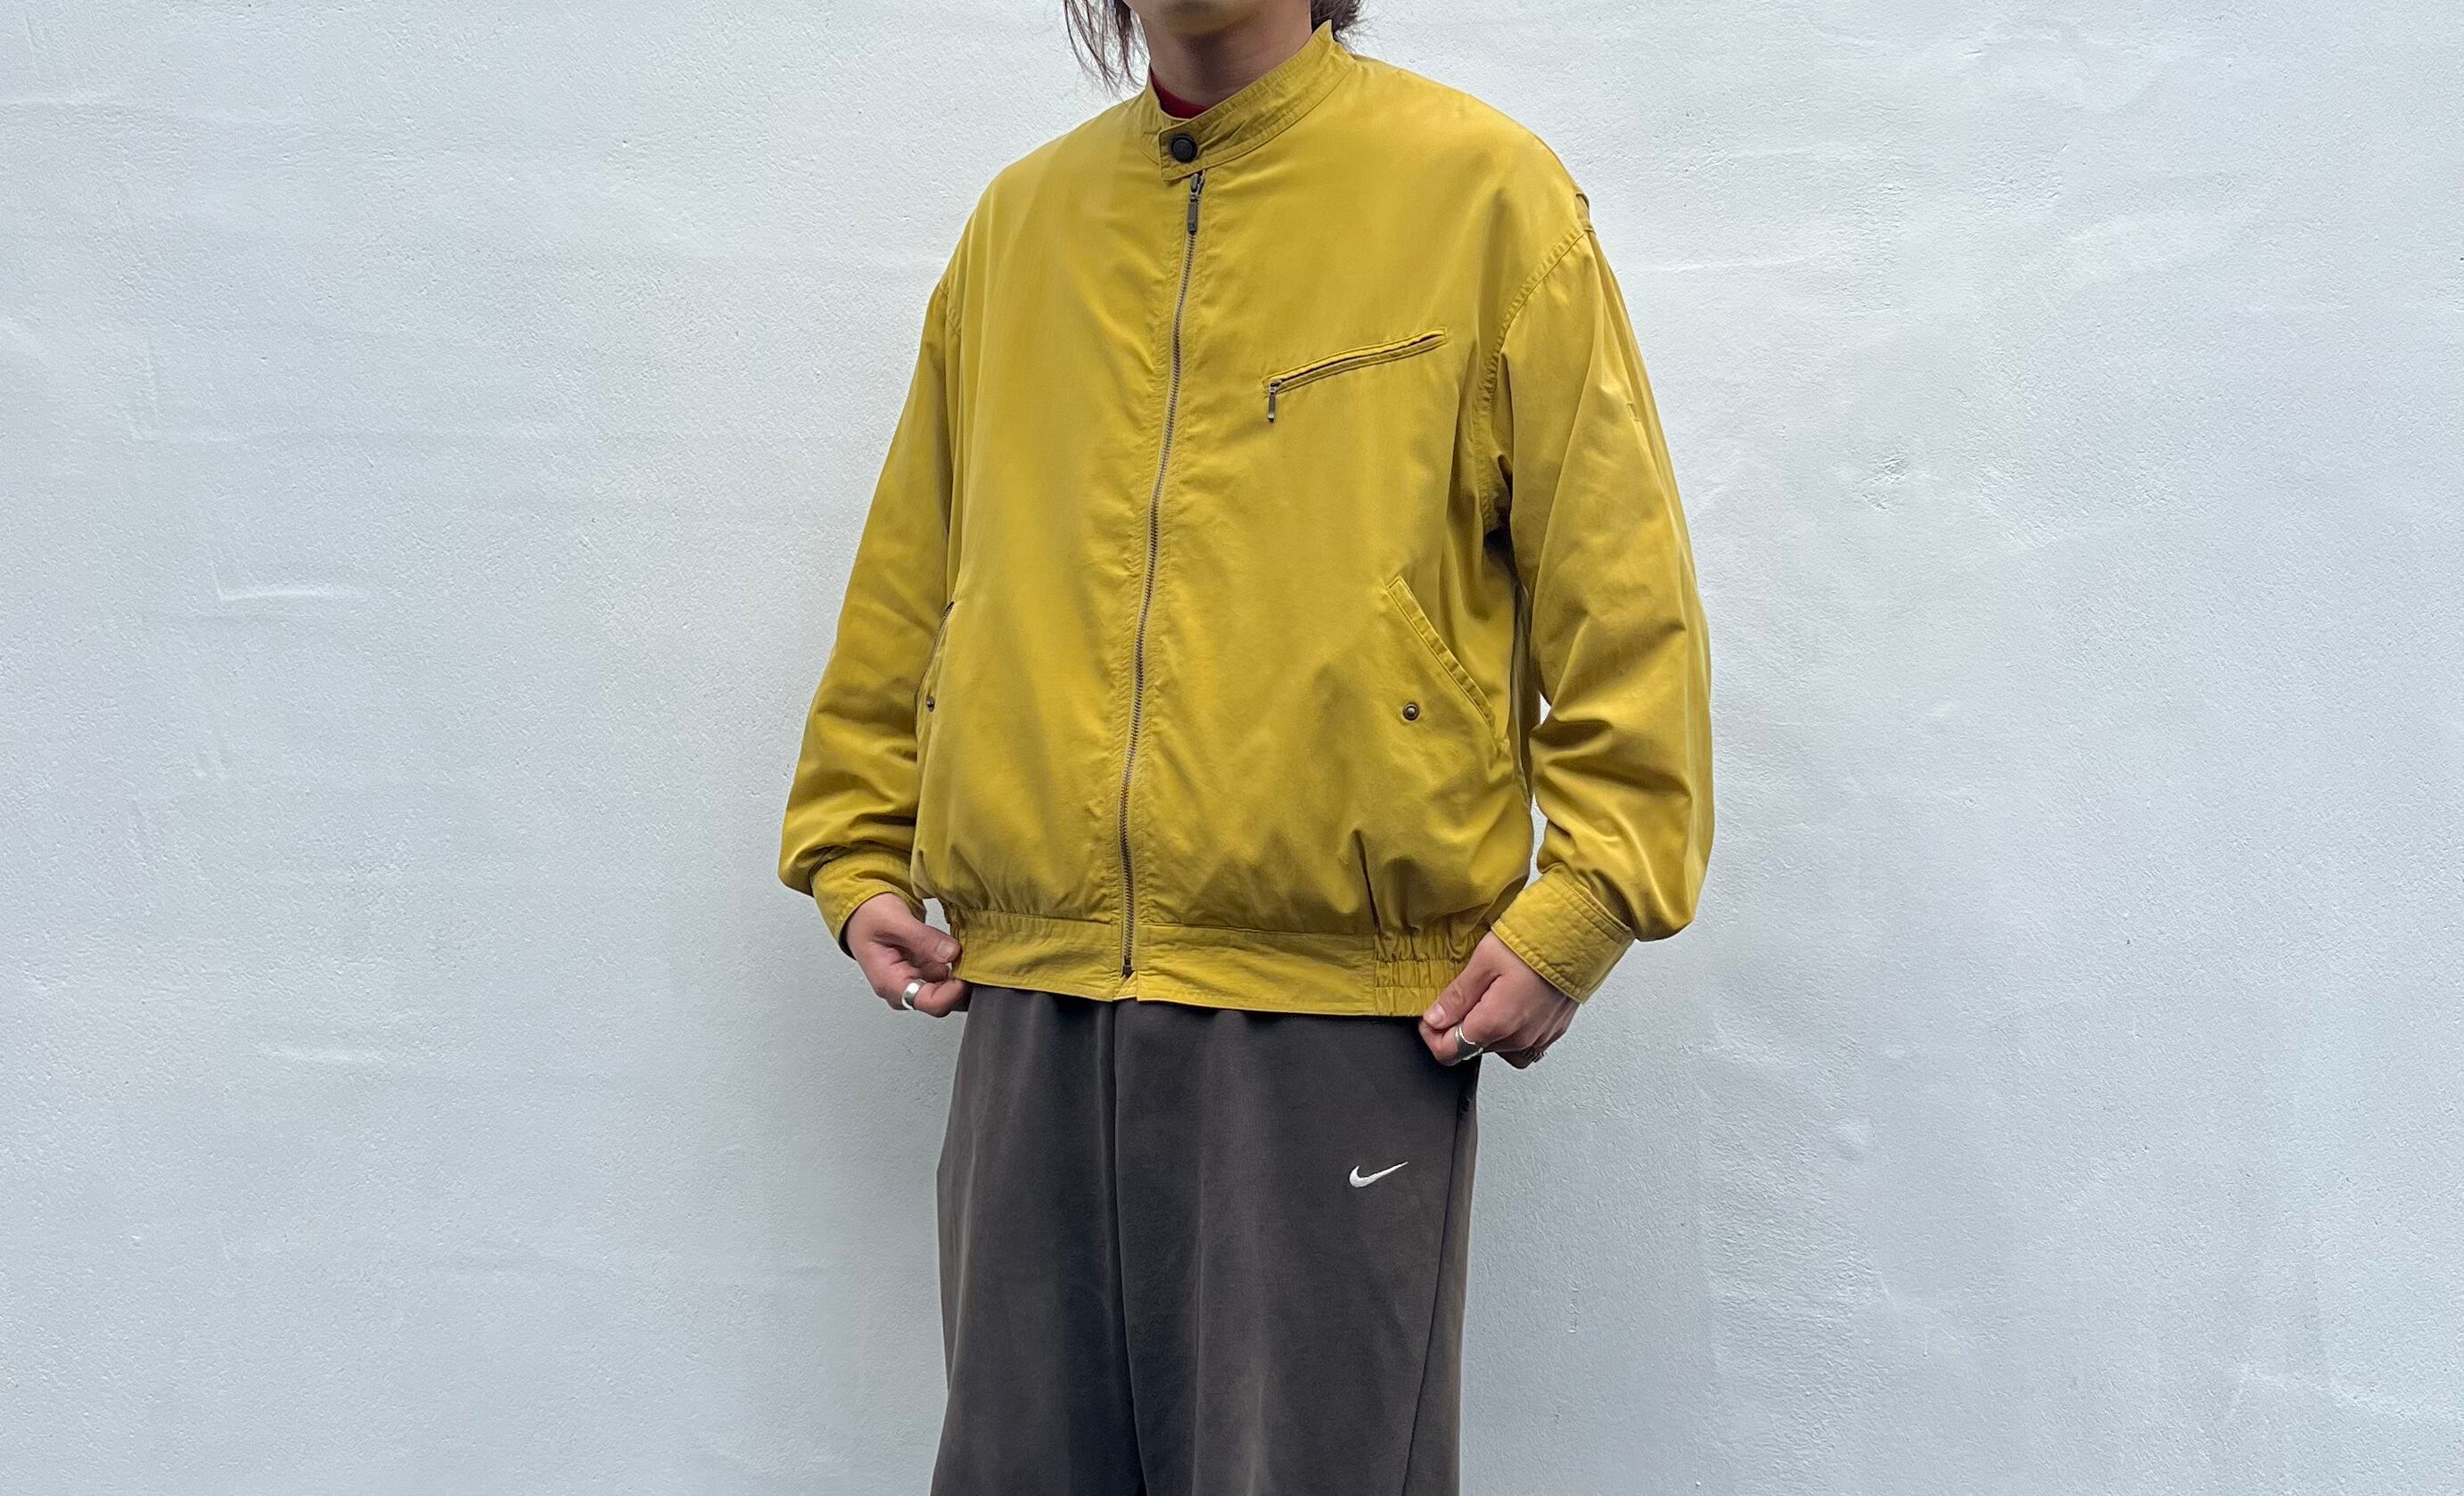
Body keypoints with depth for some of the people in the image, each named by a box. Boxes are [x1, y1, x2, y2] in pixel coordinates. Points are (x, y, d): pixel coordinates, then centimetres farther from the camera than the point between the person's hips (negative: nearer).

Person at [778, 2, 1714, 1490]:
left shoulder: (1482, 188, 1)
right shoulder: (1017, 223, 15)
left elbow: (1619, 587, -3)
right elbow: (906, 587, 20)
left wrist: (1582, 901, -10)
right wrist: (858, 852, 13)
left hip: (1342, 1024, -4)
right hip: (1033, 1010, 4)